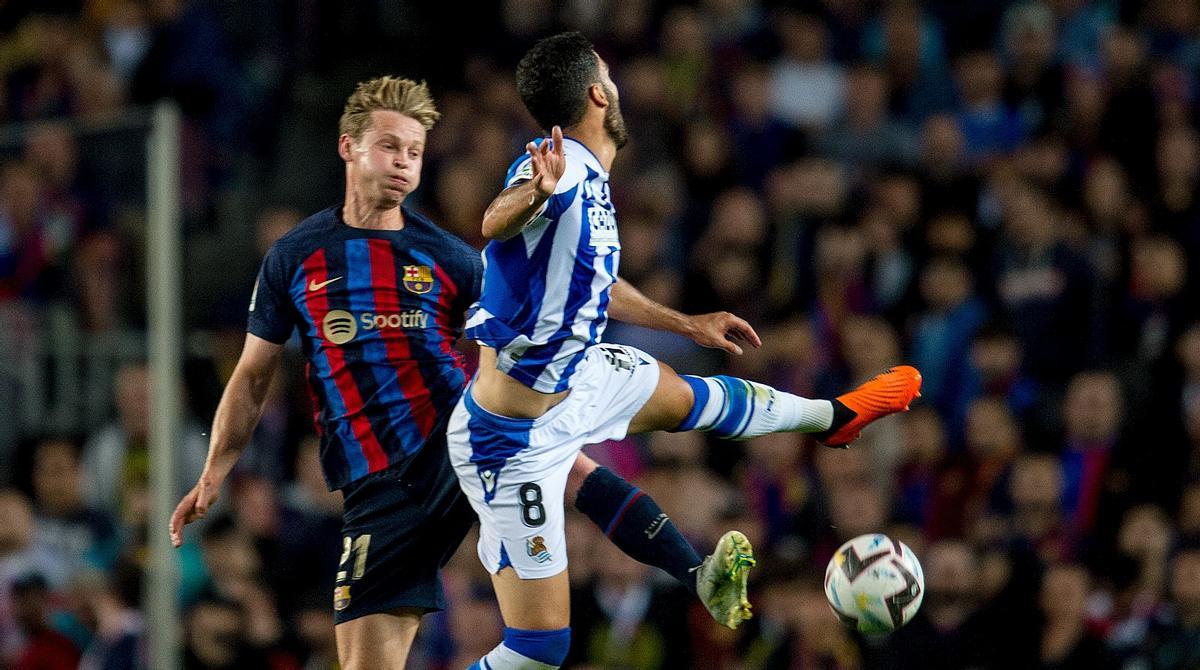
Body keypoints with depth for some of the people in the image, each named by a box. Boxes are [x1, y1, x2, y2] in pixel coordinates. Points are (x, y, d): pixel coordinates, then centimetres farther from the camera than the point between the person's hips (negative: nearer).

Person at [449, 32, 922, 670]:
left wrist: (687, 324, 34)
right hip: (516, 441, -10)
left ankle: (833, 417, 61)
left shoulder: (591, 184, 3)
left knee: (682, 396, 33)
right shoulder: (563, 169, -26)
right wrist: (535, 194, -72)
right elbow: (495, 223, -49)